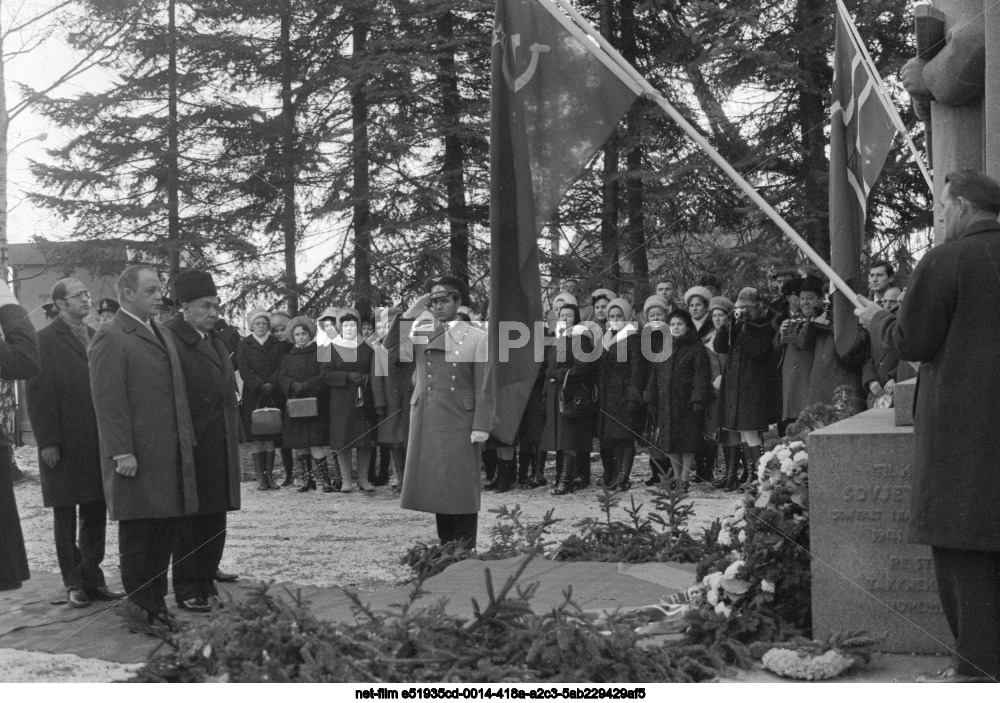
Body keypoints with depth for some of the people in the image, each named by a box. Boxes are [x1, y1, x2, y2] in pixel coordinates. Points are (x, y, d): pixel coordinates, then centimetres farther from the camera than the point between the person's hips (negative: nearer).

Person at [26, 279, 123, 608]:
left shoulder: (95, 337, 11)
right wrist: (47, 441, -14)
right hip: (64, 444, -5)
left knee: (96, 513, 9)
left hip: (98, 442, 5)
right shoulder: (46, 340, -5)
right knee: (66, 516, 6)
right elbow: (39, 395, -9)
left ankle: (93, 578, 18)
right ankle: (73, 583, 14)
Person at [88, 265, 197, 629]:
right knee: (138, 532, 2)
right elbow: (108, 403, -15)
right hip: (137, 459, -8)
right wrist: (122, 453, -19)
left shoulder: (163, 334, 18)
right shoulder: (110, 339, -10)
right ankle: (140, 603, 13)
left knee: (166, 530, 11)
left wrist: (186, 441, 15)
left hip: (171, 456, 8)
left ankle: (155, 599, 22)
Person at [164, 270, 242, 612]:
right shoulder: (170, 340, -12)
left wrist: (234, 440, 17)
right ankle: (187, 591, 11)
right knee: (188, 521, 2)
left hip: (221, 450, 8)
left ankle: (206, 582, 23)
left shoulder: (216, 341, 16)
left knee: (214, 521, 12)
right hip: (190, 450, -8)